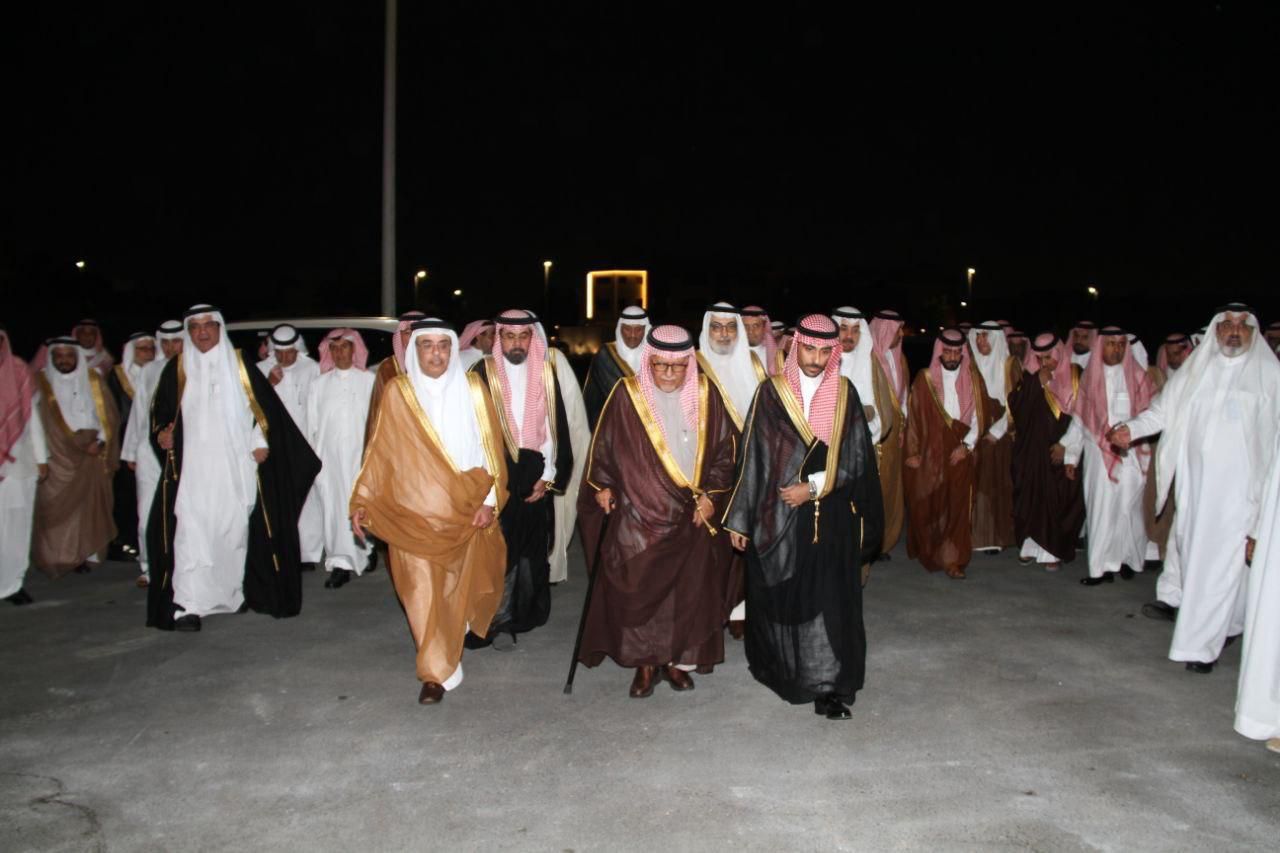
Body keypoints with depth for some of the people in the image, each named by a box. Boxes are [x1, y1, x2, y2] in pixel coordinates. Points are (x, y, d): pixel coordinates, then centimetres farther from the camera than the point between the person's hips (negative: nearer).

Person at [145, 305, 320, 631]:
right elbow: (160, 411, 14)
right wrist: (162, 434, -5)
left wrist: (260, 441, -4)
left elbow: (264, 403, 6)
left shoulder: (239, 365, 6)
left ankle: (233, 592, 19)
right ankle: (189, 605, -9)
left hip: (236, 466, 1)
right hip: (192, 467, 0)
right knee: (192, 529, -8)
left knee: (235, 528, 6)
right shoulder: (177, 369, 8)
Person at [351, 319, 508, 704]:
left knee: (458, 586, 13)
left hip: (465, 510, 1)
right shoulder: (397, 392, -2)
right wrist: (362, 501, 0)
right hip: (413, 511, -1)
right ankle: (437, 672, 8)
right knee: (423, 589, -4)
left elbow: (490, 445, 0)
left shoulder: (471, 387, -1)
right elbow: (379, 450, 2)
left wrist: (490, 499, -6)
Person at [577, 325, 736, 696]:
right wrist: (603, 485, -2)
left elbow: (724, 448, 6)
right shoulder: (627, 394, -5)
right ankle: (645, 663, 16)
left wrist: (712, 495, 0)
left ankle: (678, 659, 22)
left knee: (690, 588, 6)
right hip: (638, 515, -2)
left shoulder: (705, 396, 1)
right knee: (638, 588, 0)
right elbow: (604, 444, 4)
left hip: (692, 515, 2)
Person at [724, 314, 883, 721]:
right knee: (779, 596, 10)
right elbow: (753, 455, -1)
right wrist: (740, 518, -1)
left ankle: (829, 688, 5)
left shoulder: (845, 394, 3)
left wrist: (813, 487, -12)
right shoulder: (772, 392, -1)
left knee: (831, 599, -2)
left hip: (831, 517, 1)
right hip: (778, 515, 0)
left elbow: (855, 458, 0)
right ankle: (778, 665, 32)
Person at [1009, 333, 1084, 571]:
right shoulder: (1029, 377, 4)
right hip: (1031, 450, 1)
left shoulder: (1074, 376, 1)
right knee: (1030, 496, 2)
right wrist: (1037, 383, -15)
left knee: (1058, 499, -1)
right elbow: (1015, 406, -8)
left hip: (1061, 450, -1)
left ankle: (1053, 550, 8)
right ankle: (1030, 546, 12)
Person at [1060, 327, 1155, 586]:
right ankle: (1102, 567, 5)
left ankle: (1128, 559, 13)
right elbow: (1078, 419, 12)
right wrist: (1071, 455, 10)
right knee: (1099, 508, 1)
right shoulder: (1089, 376, 10)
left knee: (1126, 506, -3)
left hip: (1129, 454, -2)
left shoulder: (1137, 376, 3)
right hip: (1097, 454, 2)